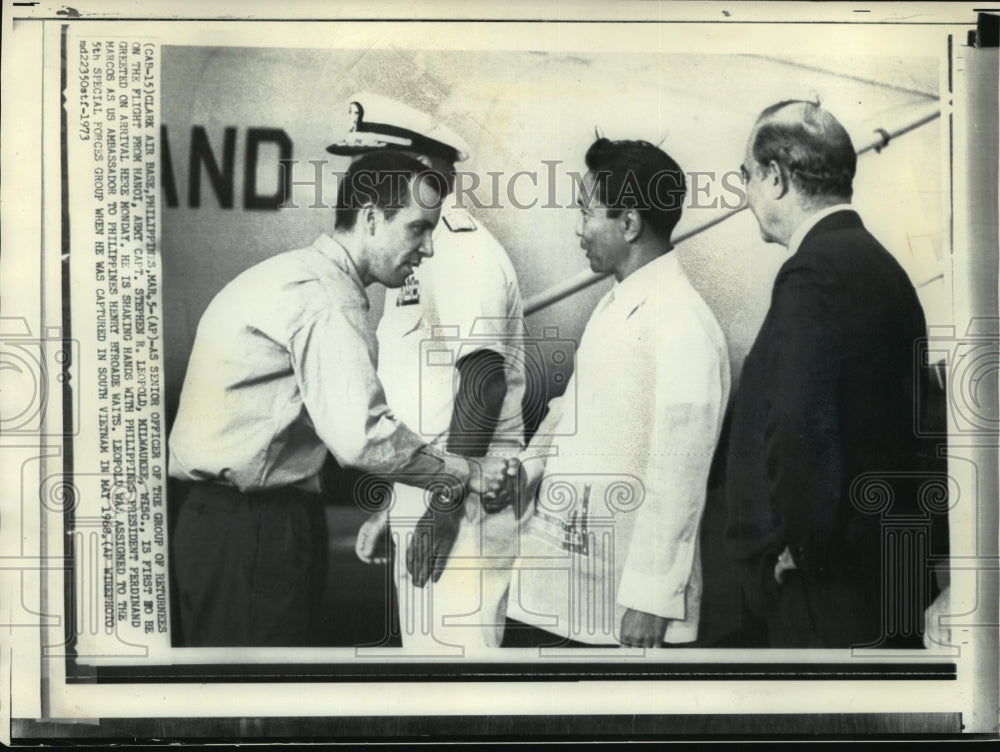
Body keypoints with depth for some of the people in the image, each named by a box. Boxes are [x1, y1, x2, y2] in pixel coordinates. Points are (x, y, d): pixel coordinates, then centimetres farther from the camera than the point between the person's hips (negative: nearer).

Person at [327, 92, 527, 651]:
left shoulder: (465, 253, -13)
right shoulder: (420, 255, 17)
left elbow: (483, 385, -21)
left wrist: (446, 509, -23)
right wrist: (393, 510, 21)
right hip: (421, 496, 10)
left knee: (452, 645, -7)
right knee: (423, 643, 15)